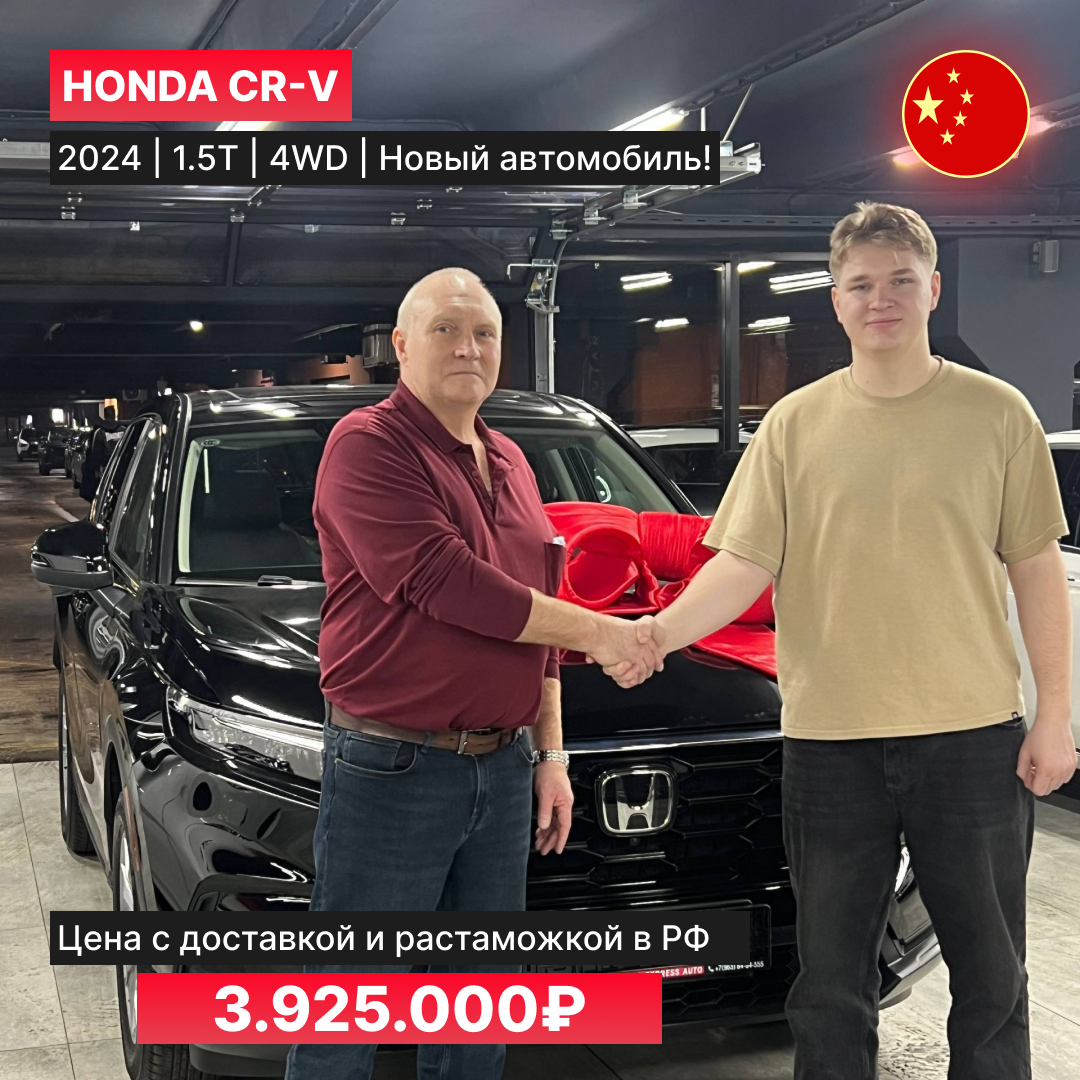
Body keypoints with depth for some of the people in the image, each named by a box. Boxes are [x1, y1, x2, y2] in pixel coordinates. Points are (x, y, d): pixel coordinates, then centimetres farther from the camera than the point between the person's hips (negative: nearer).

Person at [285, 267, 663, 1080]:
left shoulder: (509, 463, 16)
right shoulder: (369, 445, -9)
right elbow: (446, 584, -20)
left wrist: (551, 751, 15)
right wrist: (598, 633, -14)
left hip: (502, 768, 8)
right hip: (391, 769, -7)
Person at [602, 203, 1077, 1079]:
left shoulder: (997, 413, 1)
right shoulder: (795, 424, 3)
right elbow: (743, 563, -4)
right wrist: (656, 635, -21)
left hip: (974, 734, 0)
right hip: (831, 739, 1)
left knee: (990, 971, 13)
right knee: (833, 979, 13)